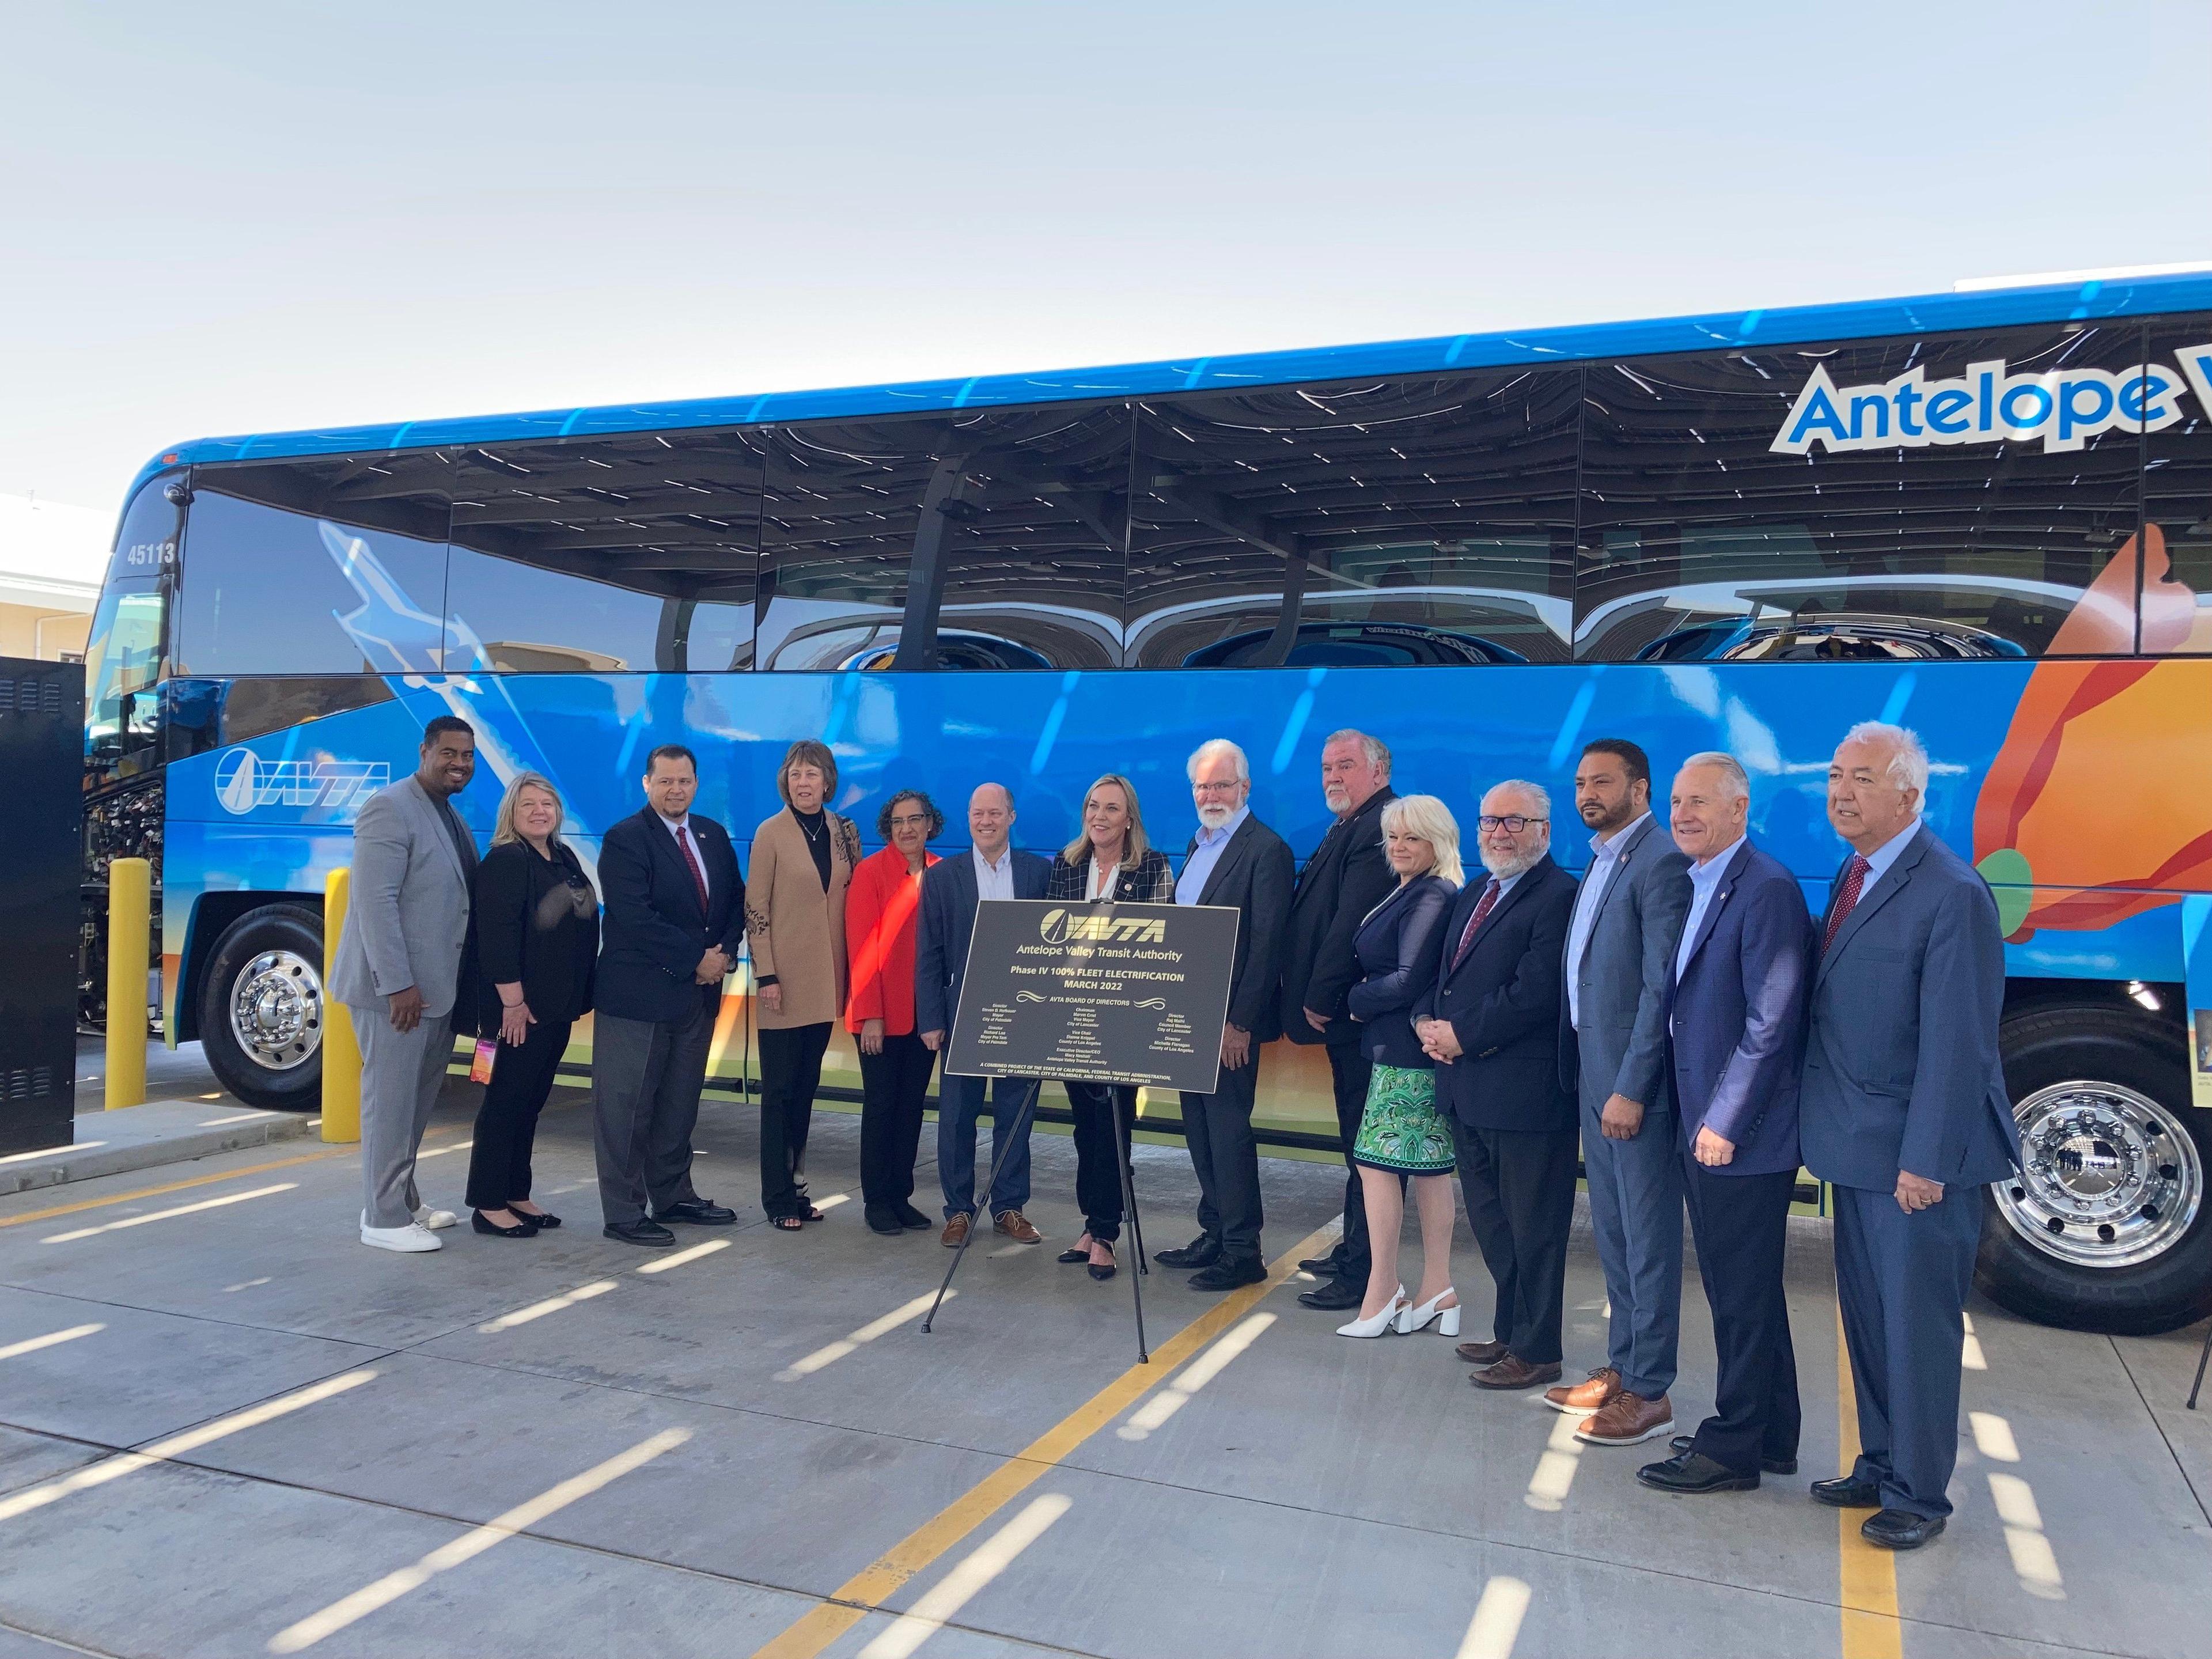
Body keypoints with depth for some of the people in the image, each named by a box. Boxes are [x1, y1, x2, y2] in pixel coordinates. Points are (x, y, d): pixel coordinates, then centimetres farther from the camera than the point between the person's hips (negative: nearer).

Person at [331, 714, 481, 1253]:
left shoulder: (451, 817, 15)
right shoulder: (390, 808, -13)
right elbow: (375, 901, -20)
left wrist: (459, 986, 13)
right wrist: (398, 984, -24)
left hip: (438, 986, 9)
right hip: (398, 986, -9)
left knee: (418, 1101, 16)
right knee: (392, 1101, -1)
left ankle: (403, 1202, 27)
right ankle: (384, 1219, 8)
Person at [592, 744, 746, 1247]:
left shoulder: (713, 835, 11)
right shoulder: (625, 839, -10)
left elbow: (736, 898, 13)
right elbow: (636, 918, -19)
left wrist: (725, 951, -4)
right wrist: (696, 958, -16)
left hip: (699, 993, 6)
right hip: (638, 995, -6)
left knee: (680, 1105, 15)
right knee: (626, 1109, 2)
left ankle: (674, 1197, 26)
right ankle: (623, 1214, 10)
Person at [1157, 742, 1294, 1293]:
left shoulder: (1266, 850, -13)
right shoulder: (1199, 844, 15)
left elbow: (1266, 944, -17)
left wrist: (1241, 1022, -20)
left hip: (1230, 1020, -8)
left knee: (1228, 1129, -3)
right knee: (1201, 1128, 14)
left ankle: (1243, 1252, 7)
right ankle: (1215, 1233, 25)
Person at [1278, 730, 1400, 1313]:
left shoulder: (1377, 828, -16)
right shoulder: (1351, 828, 18)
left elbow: (1351, 925, -22)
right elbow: (1316, 918, 16)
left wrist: (1320, 997, -16)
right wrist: (1314, 998, 11)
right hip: (1346, 1010, 10)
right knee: (1359, 1139, 17)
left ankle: (1364, 1273, 3)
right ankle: (1353, 1249, 28)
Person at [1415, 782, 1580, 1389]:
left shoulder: (1558, 896, -14)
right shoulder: (1472, 895, 16)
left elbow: (1533, 992, -22)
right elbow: (1444, 972, 18)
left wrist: (1462, 1037, -16)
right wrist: (1427, 1021, -2)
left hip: (1524, 1090, -9)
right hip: (1467, 1088, 9)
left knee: (1531, 1228, 4)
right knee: (1489, 1222, 20)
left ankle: (1535, 1351, 17)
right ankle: (1509, 1331, 35)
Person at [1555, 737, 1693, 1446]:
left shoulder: (1661, 863, -15)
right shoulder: (1600, 860, 14)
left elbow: (1662, 987, -20)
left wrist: (1632, 1089, -20)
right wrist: (1584, 1073, 14)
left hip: (1636, 1084, -9)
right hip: (1595, 1076, 9)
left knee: (1648, 1241, 2)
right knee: (1613, 1236, 18)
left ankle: (1649, 1393, 12)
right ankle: (1622, 1368, 30)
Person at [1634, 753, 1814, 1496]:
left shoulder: (1767, 890, -15)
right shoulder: (1692, 887, 13)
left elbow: (1771, 1023, -19)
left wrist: (1722, 1123, -18)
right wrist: (1694, 1120, 13)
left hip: (1741, 1135, -9)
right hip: (1701, 1129, 9)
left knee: (1743, 1295, 2)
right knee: (1739, 1289, 18)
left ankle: (1732, 1449, 15)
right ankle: (1769, 1435, 32)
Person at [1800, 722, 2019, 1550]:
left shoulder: (1952, 893, -18)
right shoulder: (1853, 875, 9)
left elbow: (1956, 1040, -20)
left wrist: (1925, 1161, -20)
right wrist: (1825, 1124, 9)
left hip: (1919, 1154, -8)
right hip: (1859, 1144, 8)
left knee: (1917, 1325, 4)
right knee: (1867, 1319, 17)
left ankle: (1918, 1494, 19)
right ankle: (1879, 1467, 32)